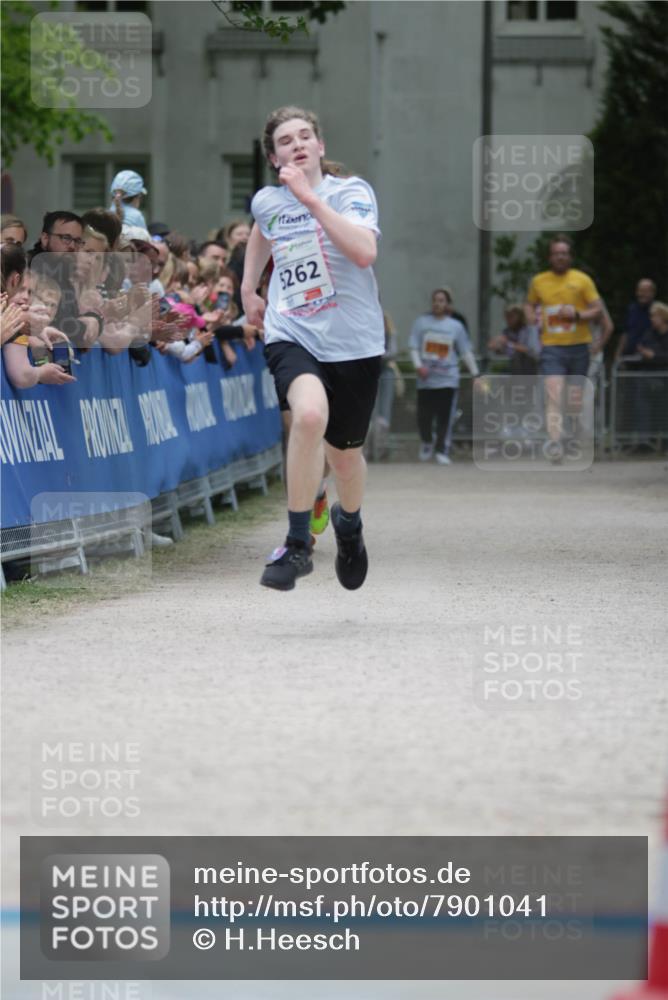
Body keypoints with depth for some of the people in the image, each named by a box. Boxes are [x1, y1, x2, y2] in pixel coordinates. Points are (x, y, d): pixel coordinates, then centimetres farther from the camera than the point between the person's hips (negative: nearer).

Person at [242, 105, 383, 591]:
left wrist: (310, 197, -26)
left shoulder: (351, 191, -6)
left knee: (345, 453, 14)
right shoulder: (266, 202, 7)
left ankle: (349, 522, 51)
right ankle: (297, 545, -22)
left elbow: (364, 252, -26)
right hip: (292, 335, 1)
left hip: (353, 341, -1)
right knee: (309, 414, -31)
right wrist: (248, 287, 31)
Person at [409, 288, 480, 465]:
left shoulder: (456, 326, 6)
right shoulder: (421, 323, 5)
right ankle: (426, 442, 26)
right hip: (426, 379, 0)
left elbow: (466, 352, 8)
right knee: (424, 416, -1)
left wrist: (475, 374, 3)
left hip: (447, 379, 0)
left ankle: (441, 450, 1)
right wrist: (419, 366, -13)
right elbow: (413, 347, 3)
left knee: (444, 417, -7)